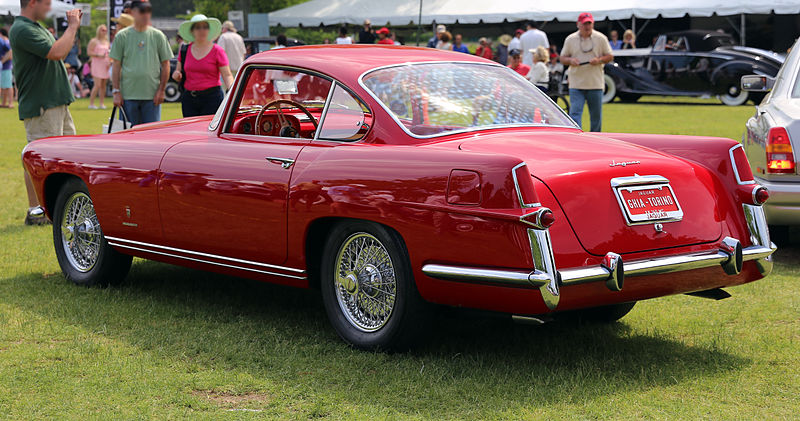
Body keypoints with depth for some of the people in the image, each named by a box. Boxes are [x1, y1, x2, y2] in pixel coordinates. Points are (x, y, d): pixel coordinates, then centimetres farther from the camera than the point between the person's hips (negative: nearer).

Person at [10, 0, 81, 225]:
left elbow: (60, 53, 23)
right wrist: (72, 27, -13)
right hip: (40, 106, -10)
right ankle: (34, 212, 2)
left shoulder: (37, 27, 16)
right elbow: (56, 53, -26)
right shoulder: (22, 30, -16)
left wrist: (72, 27, 12)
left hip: (57, 103, 10)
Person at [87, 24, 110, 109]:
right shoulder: (94, 41, -2)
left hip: (105, 66, 6)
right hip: (97, 65, -6)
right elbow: (89, 52, -8)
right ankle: (91, 103, -7)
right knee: (97, 85, -13)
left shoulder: (107, 42, 17)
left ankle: (102, 103, 10)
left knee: (103, 85, 5)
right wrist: (99, 55, -20)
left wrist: (109, 61, 7)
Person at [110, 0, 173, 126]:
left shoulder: (158, 36, 6)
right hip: (128, 95, 0)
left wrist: (161, 90, -1)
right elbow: (116, 66, 4)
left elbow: (165, 65, 7)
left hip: (152, 96, 0)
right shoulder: (122, 36, 4)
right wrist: (116, 91, -3)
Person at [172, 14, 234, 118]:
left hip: (212, 98, -4)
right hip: (189, 99, 4)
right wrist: (176, 75, -4)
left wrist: (231, 89, -23)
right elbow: (178, 72, 20)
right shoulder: (185, 50, 10)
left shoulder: (217, 51, 0)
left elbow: (227, 75, -4)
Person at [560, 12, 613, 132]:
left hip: (595, 84, 1)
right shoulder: (570, 39, 4)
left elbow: (610, 56, 7)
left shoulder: (601, 38, 3)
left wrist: (599, 60, -14)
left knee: (596, 115, 8)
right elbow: (563, 58, 9)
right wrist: (570, 61, -13)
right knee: (575, 113, -11)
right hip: (576, 85, 0)